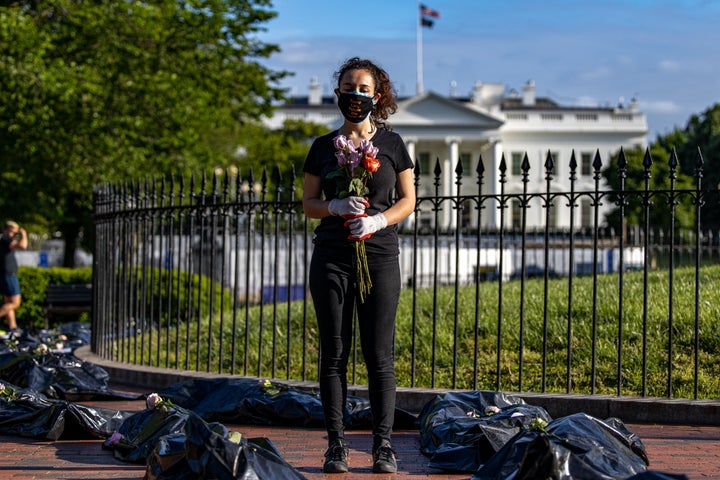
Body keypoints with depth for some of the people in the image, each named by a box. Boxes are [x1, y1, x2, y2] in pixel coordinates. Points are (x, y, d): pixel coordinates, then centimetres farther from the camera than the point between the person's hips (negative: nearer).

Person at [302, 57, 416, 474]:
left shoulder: (392, 143, 8)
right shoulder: (324, 146, 9)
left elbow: (408, 200, 7)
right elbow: (310, 203, 9)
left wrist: (378, 220, -11)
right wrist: (337, 206, -11)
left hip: (380, 256, -1)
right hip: (332, 257, 1)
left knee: (380, 355, -2)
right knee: (334, 353, 0)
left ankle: (384, 445, 3)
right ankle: (336, 445, 4)